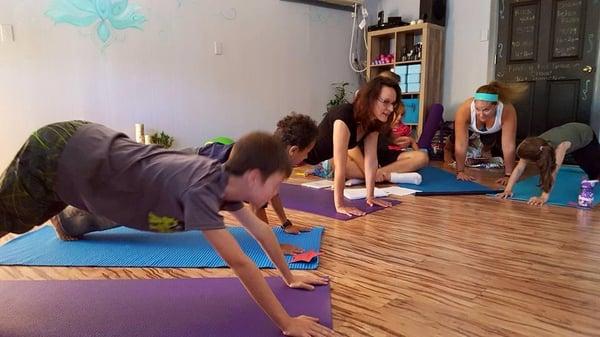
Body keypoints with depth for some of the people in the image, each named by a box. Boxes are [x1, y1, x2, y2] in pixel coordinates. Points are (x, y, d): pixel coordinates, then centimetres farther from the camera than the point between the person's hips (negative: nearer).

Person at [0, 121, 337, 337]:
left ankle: (66, 223, 59)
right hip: (54, 157, -6)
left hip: (86, 145, 6)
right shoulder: (202, 190, -32)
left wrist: (289, 275, 13)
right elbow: (239, 263, -35)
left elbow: (260, 229, 6)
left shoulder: (225, 179, -7)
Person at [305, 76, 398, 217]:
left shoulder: (374, 122, -16)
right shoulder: (344, 118, -39)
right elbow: (340, 166, -39)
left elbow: (371, 160, -13)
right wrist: (339, 205, -36)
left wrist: (370, 196, -13)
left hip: (324, 155, 6)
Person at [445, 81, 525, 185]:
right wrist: (460, 171, -34)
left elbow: (508, 146, -38)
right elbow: (461, 144, -38)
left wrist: (508, 175, -36)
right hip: (469, 128, -1)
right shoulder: (465, 109, -44)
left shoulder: (508, 110, -42)